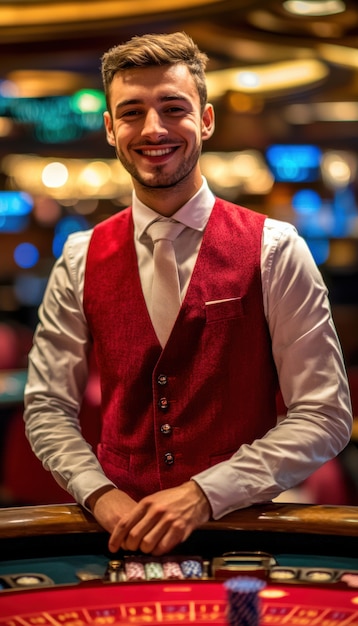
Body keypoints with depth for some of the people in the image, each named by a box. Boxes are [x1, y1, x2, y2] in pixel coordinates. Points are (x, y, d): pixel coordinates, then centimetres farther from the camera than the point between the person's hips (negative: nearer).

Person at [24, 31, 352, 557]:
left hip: (241, 527, -1)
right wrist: (101, 494, -9)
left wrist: (205, 494, -13)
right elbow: (48, 408, 8)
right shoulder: (81, 260, 6)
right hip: (121, 529, 2)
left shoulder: (274, 250, -2)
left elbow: (325, 415, -4)